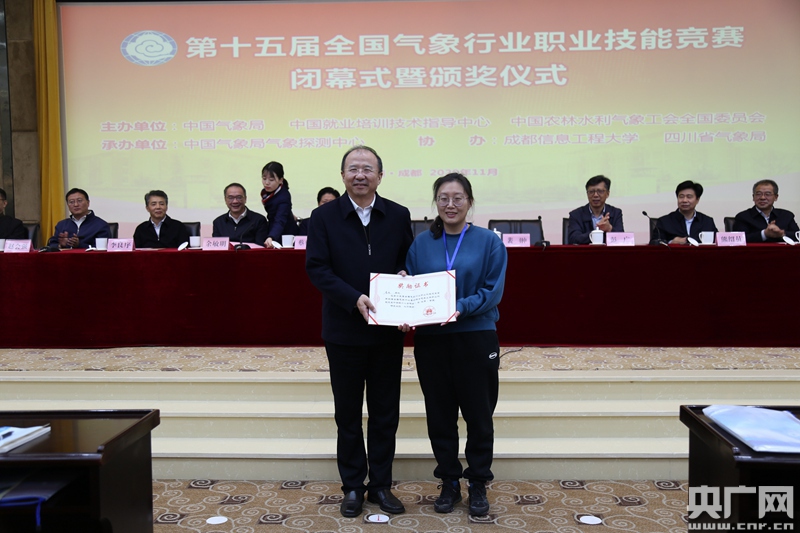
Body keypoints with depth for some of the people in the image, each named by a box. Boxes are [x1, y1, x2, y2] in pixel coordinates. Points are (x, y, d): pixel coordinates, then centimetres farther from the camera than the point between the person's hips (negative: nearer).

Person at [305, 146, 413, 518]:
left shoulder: (398, 216, 2)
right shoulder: (324, 216, -4)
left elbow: (409, 262, 9)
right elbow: (316, 267, -10)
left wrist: (403, 276, -14)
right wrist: (354, 298, -21)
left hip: (388, 330, 2)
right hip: (344, 330, -1)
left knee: (386, 412, 11)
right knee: (347, 413, 11)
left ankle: (381, 484, 28)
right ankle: (353, 485, 27)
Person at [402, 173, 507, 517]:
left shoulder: (488, 242, -2)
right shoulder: (421, 244, 5)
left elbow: (493, 291, -8)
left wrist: (461, 307, -24)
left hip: (476, 338, -2)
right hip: (431, 340, 2)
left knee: (478, 414, 8)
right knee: (440, 415, 10)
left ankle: (478, 484, 27)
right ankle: (449, 482, 28)